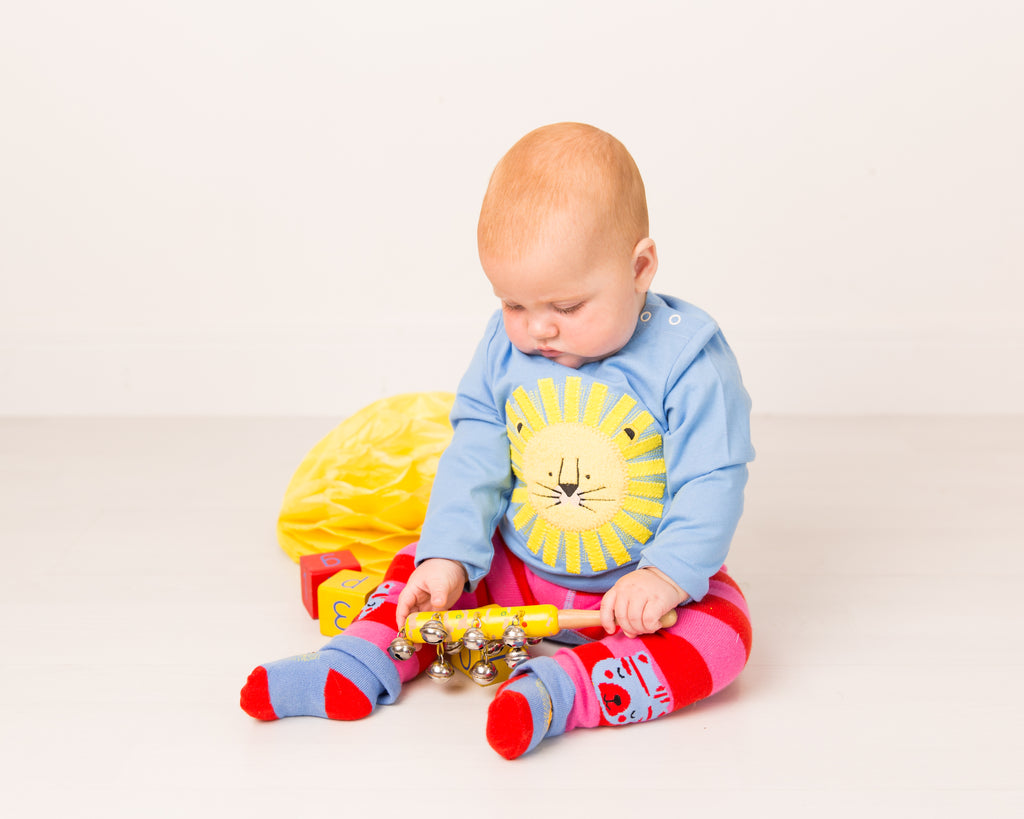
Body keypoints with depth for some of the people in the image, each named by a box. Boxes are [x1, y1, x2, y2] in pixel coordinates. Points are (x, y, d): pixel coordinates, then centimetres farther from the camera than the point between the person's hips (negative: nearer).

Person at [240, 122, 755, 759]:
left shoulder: (690, 360, -20)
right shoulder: (506, 347, -6)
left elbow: (711, 482, -21)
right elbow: (475, 454, -5)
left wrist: (666, 575, -34)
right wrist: (447, 556, -16)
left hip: (639, 586, -4)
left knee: (723, 627, -29)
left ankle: (556, 688, -38)